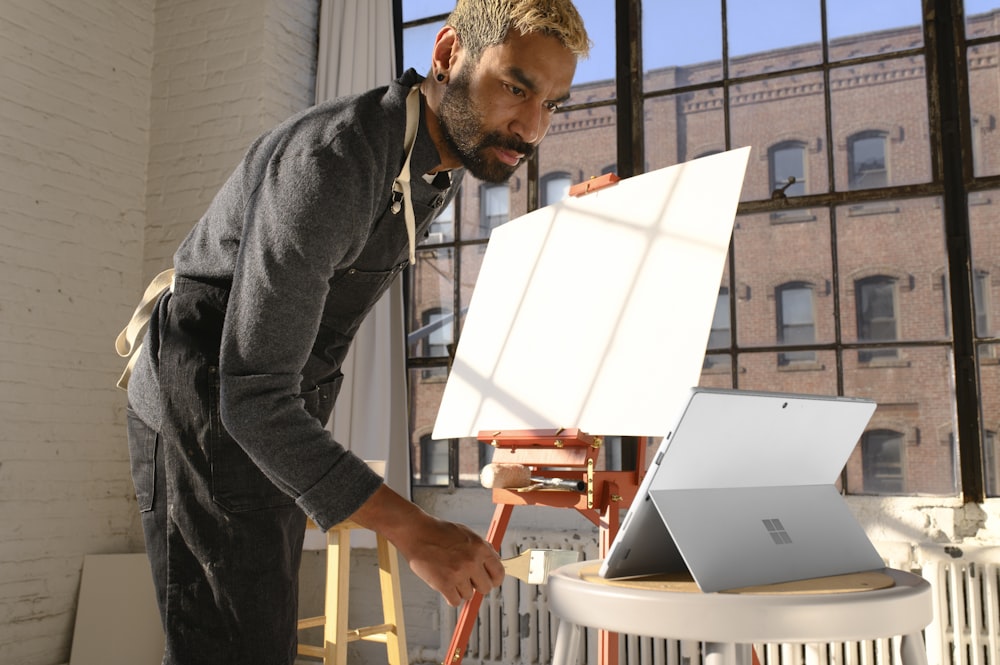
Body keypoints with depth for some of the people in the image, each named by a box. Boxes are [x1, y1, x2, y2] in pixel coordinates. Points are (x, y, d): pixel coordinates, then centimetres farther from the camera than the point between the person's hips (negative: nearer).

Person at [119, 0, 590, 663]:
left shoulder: (444, 166, 1)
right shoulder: (327, 163, -29)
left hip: (276, 419, 8)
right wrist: (415, 532, -36)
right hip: (207, 411, -8)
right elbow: (254, 396, -32)